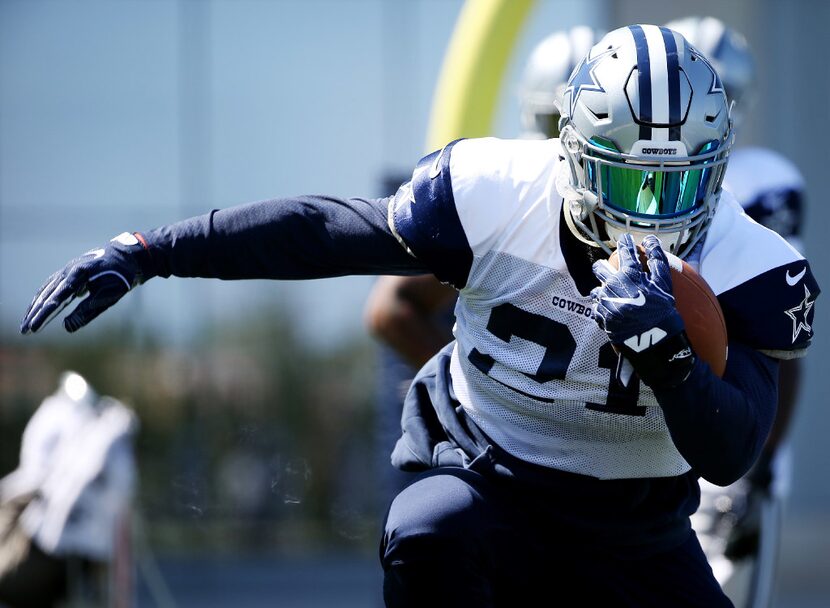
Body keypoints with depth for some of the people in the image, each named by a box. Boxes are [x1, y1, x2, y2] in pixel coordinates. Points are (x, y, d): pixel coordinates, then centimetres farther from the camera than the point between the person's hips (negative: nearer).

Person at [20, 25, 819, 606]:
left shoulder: (749, 273, -16)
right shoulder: (498, 194, -18)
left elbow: (730, 457, -23)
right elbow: (323, 232, -10)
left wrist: (668, 354, -42)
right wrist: (142, 253, -11)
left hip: (633, 534, 1)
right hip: (487, 468, -1)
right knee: (426, 540, -35)